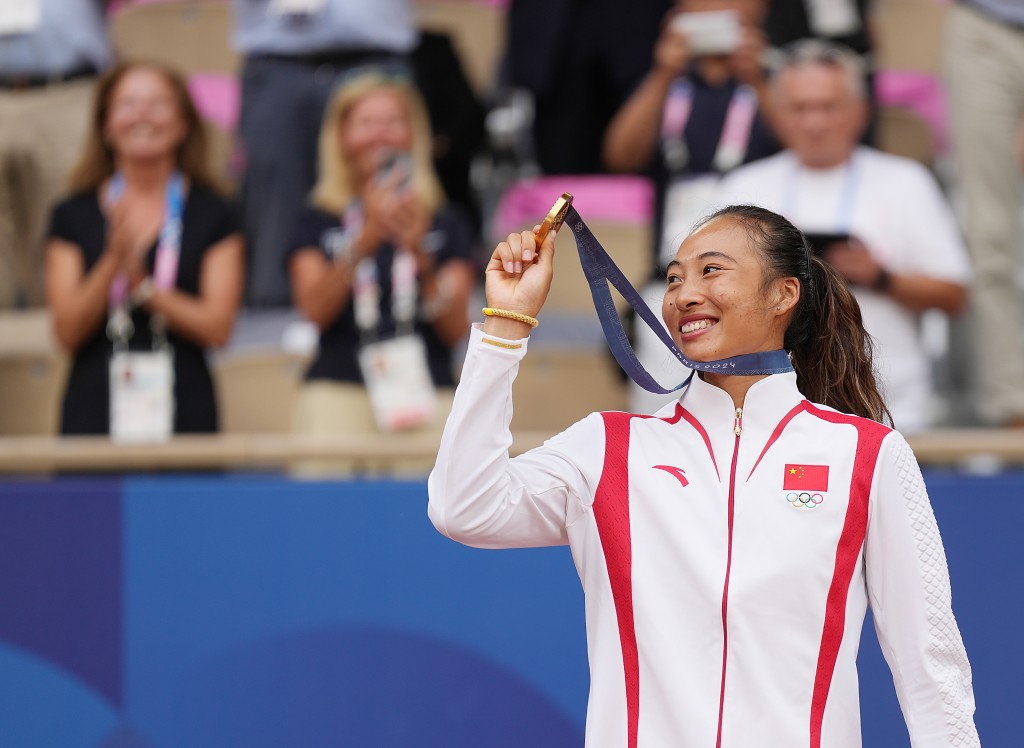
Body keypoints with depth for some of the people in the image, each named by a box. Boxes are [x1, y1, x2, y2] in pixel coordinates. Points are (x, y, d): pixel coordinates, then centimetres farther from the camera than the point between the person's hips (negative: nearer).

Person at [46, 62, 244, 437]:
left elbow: (217, 327, -1)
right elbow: (68, 331, 1)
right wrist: (113, 261, -12)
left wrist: (141, 284, -12)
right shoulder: (74, 216, 10)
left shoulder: (213, 216, 8)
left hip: (183, 410, 0)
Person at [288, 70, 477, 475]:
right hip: (339, 393, -1)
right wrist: (365, 240, -17)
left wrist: (420, 257, -10)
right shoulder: (320, 221, 11)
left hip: (426, 394, 1)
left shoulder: (445, 223, 13)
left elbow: (457, 330, 5)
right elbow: (315, 309, -5)